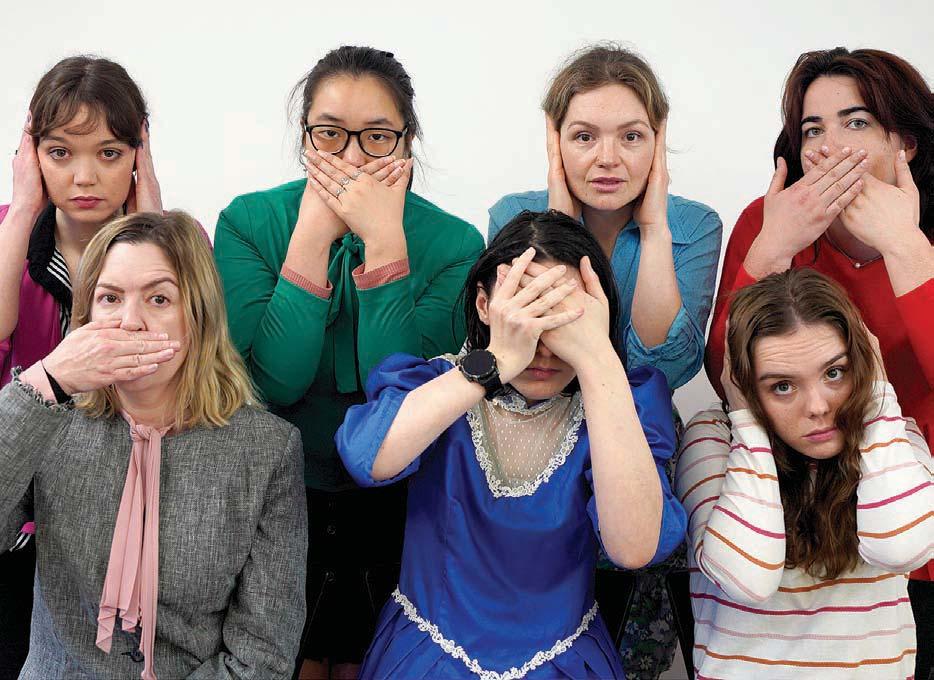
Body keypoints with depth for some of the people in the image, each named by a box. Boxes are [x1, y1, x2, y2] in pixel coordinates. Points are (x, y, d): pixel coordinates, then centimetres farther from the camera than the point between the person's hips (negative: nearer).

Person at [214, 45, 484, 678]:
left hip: (394, 504, 0)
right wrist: (314, 234, -26)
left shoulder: (452, 242, -13)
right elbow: (274, 382, -22)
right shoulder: (251, 221, -11)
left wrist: (383, 239, -28)